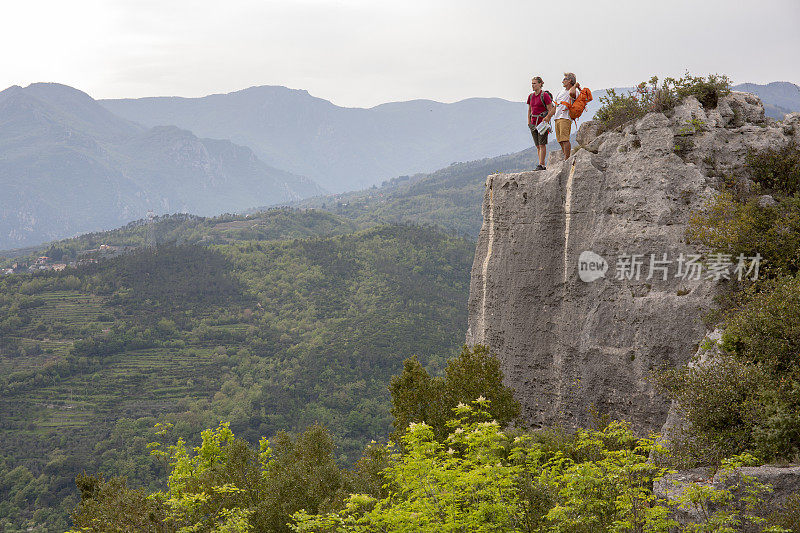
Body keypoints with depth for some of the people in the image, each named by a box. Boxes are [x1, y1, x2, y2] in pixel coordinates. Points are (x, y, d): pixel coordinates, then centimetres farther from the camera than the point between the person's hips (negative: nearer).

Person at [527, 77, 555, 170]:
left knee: (542, 144, -10)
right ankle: (542, 165, 10)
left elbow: (550, 110, -8)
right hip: (533, 123, 7)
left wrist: (547, 120, -15)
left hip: (542, 122, -7)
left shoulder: (545, 95, -8)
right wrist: (529, 122, 11)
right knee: (537, 145, 6)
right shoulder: (531, 96, 11)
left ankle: (541, 165, -12)